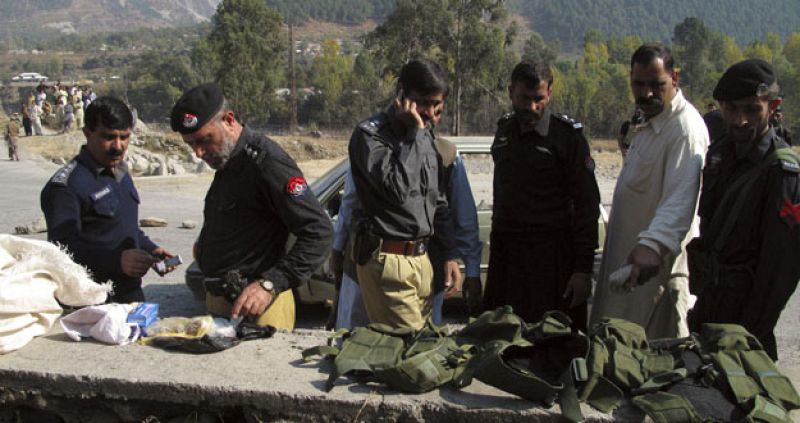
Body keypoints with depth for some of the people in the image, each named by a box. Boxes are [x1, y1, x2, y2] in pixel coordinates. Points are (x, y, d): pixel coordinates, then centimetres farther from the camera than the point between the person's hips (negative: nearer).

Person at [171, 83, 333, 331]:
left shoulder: (265, 162, -18)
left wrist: (270, 284, -29)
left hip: (255, 309, -9)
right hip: (218, 303, 9)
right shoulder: (226, 163, 12)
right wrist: (205, 247, 6)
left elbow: (319, 232, -24)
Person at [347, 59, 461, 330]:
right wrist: (415, 132, -16)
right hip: (387, 260, -7)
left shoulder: (426, 137, 14)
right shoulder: (370, 134, -10)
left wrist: (450, 255, 14)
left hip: (421, 257, 8)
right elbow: (398, 188, -25)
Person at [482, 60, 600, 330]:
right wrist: (497, 240, 15)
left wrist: (584, 269, -13)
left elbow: (587, 204, -8)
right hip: (505, 253, 5)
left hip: (551, 255, -5)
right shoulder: (504, 130, 11)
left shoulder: (567, 136, -6)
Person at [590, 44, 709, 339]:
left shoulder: (686, 129, -20)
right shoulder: (650, 121, 14)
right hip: (628, 258, 9)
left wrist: (653, 244, -48)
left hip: (658, 263, -9)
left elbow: (681, 199, -34)